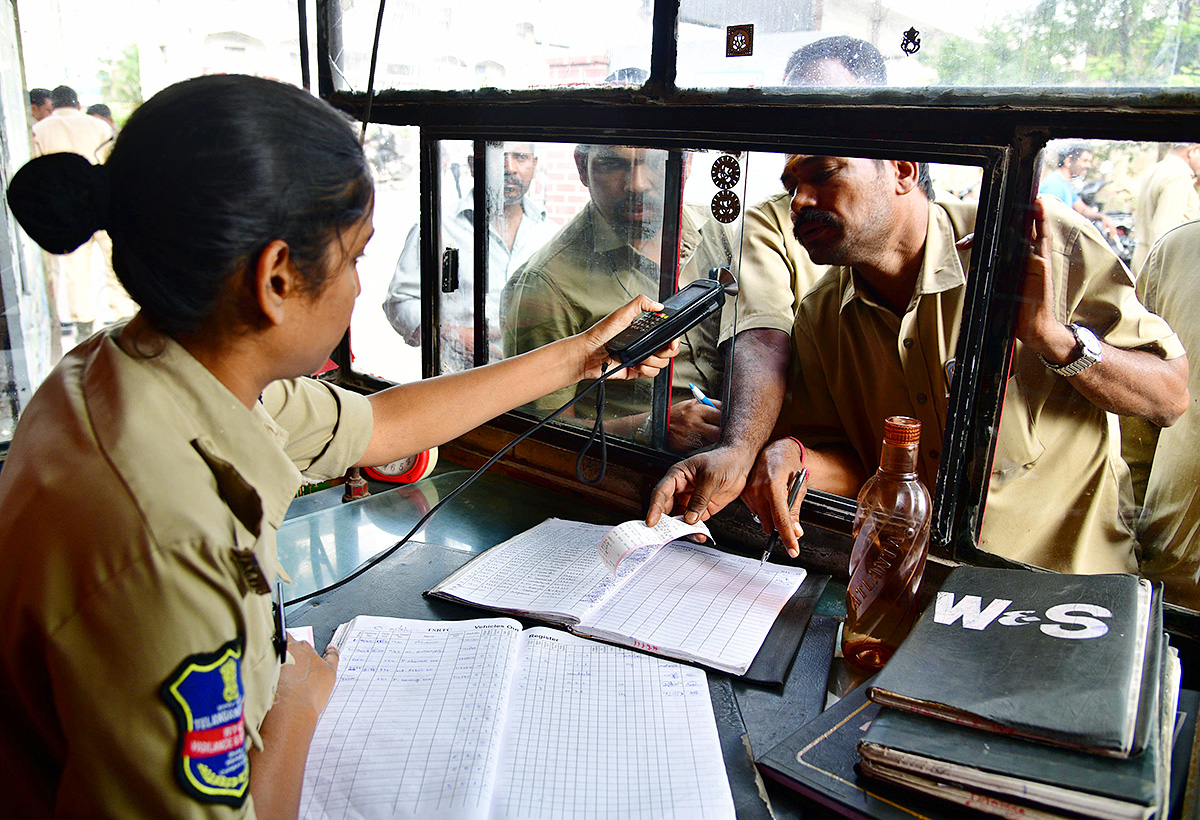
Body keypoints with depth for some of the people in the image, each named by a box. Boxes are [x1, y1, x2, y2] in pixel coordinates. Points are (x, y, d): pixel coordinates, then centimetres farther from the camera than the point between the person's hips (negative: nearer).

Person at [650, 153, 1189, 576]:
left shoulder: (1042, 245, -12)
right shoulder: (821, 317, 2)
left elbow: (1170, 400, -7)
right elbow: (856, 467, 6)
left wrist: (1054, 336, -26)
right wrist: (794, 455, -17)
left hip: (1068, 588, -3)